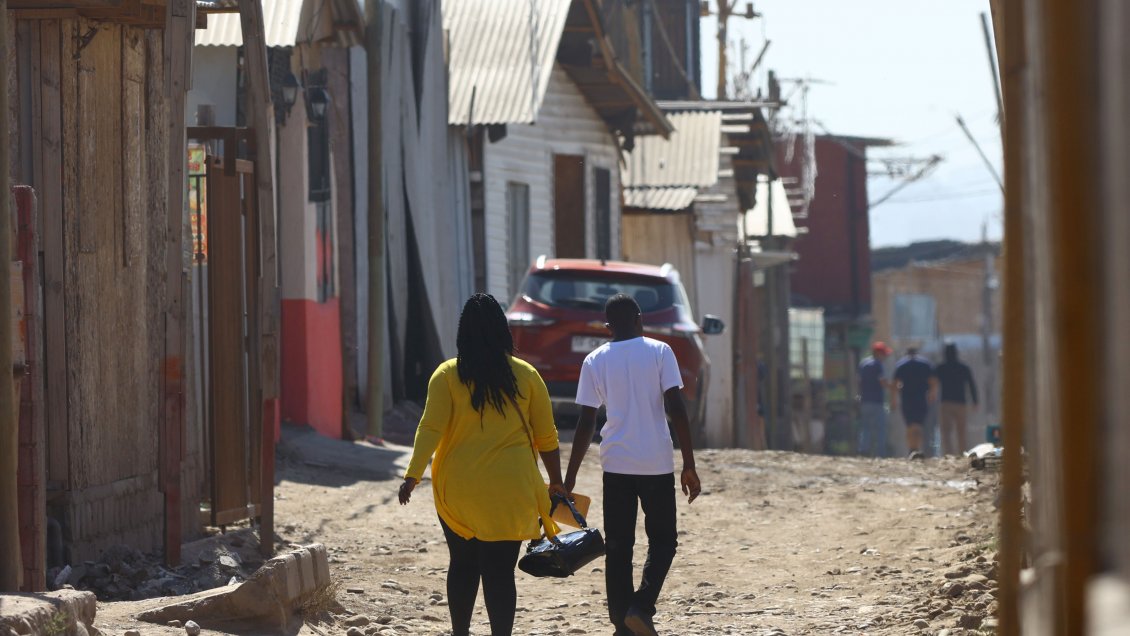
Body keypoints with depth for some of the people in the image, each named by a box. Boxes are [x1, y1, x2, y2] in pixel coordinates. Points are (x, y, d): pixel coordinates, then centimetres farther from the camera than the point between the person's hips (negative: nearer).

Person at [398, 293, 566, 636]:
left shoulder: (447, 375, -3)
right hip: (509, 489, -1)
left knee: (463, 565, 16)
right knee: (500, 571, -1)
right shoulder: (525, 376, 0)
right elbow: (547, 437, 4)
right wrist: (556, 483, 14)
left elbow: (431, 429, -11)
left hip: (458, 489, 1)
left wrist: (413, 475, -11)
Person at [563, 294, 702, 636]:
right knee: (662, 542, 11)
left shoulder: (595, 361, 5)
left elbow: (585, 424, 3)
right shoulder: (659, 352, 0)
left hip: (615, 466, 2)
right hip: (657, 464, -2)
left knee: (618, 548, 7)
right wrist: (689, 466, -4)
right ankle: (641, 607, -9)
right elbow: (676, 409, -7)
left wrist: (569, 479, 8)